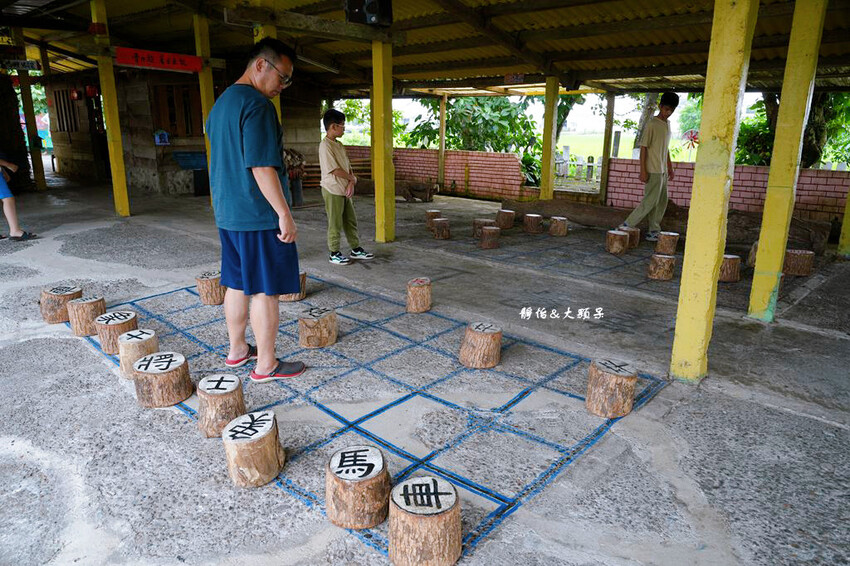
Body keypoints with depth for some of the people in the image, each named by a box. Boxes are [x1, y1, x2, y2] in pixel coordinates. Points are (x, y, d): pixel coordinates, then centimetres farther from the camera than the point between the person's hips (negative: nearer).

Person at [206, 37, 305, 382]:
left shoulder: (220, 103, 17)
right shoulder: (256, 104, -15)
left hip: (227, 214, 10)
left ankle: (237, 350, 30)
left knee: (237, 285, 17)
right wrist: (284, 214, -18)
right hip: (259, 216, -10)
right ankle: (266, 365, 9)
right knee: (266, 290, -1)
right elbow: (261, 167, -22)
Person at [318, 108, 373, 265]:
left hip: (345, 190, 8)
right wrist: (353, 179, -7)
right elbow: (336, 170, -20)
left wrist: (351, 184, -6)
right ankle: (334, 254, 11)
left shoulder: (339, 145, 12)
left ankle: (356, 250, 24)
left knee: (351, 221, 14)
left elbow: (348, 167, 10)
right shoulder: (325, 146, -15)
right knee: (335, 223, 0)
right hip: (333, 191, -8)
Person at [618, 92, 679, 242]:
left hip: (663, 170, 8)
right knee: (650, 200, -9)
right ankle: (627, 225, -2)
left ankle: (654, 231, 14)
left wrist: (670, 167, 20)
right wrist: (643, 170, -17)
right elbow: (644, 147, -13)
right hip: (653, 171, -8)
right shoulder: (651, 125, -11)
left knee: (661, 202, 8)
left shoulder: (668, 124, 14)